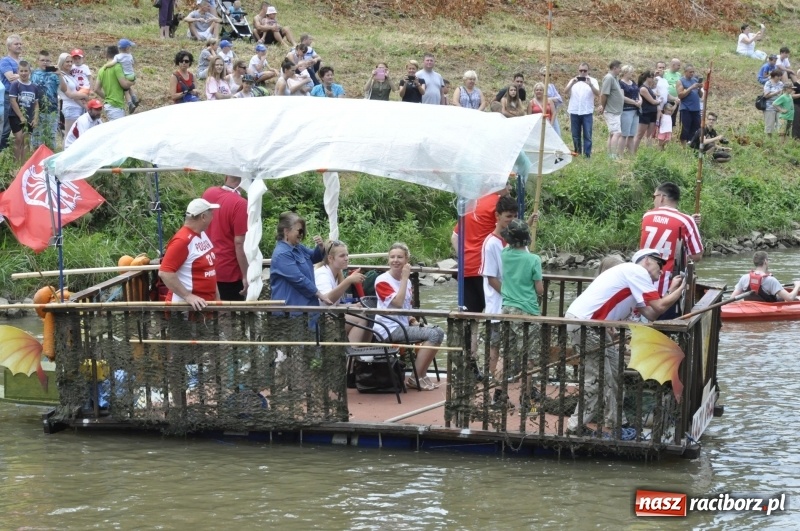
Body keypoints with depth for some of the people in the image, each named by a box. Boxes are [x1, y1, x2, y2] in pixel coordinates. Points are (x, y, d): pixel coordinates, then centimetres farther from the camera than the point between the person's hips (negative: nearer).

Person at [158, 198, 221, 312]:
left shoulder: (202, 234, 9)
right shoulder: (182, 240, -20)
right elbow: (164, 272, -25)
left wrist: (216, 294, 18)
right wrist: (188, 296, -27)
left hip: (206, 303, 9)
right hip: (187, 306, -9)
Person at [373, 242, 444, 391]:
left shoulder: (406, 281, 14)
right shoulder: (382, 280, -9)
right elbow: (398, 302, -22)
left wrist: (412, 319, 4)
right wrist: (405, 277, -16)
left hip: (403, 326, 8)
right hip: (389, 329, -8)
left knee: (438, 332, -5)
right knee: (433, 335, -20)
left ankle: (421, 375, 1)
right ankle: (416, 379, -14)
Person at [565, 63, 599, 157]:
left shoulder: (592, 81, 6)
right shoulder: (573, 80, 12)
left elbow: (598, 93, -9)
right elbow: (565, 92, -1)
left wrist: (590, 84, -25)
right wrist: (572, 83, -18)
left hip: (587, 112, -2)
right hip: (574, 112, 2)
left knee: (587, 135, -5)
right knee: (575, 135, 6)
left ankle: (587, 155, -5)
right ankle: (577, 153, 15)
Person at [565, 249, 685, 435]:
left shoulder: (631, 276, 22)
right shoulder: (637, 271, -7)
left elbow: (651, 314, 15)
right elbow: (659, 307, -13)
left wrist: (671, 291, 18)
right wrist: (681, 289, 0)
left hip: (592, 325, 10)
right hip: (582, 322, -10)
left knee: (615, 369, 17)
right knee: (598, 378, -6)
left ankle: (614, 420, 23)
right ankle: (575, 428, -2)